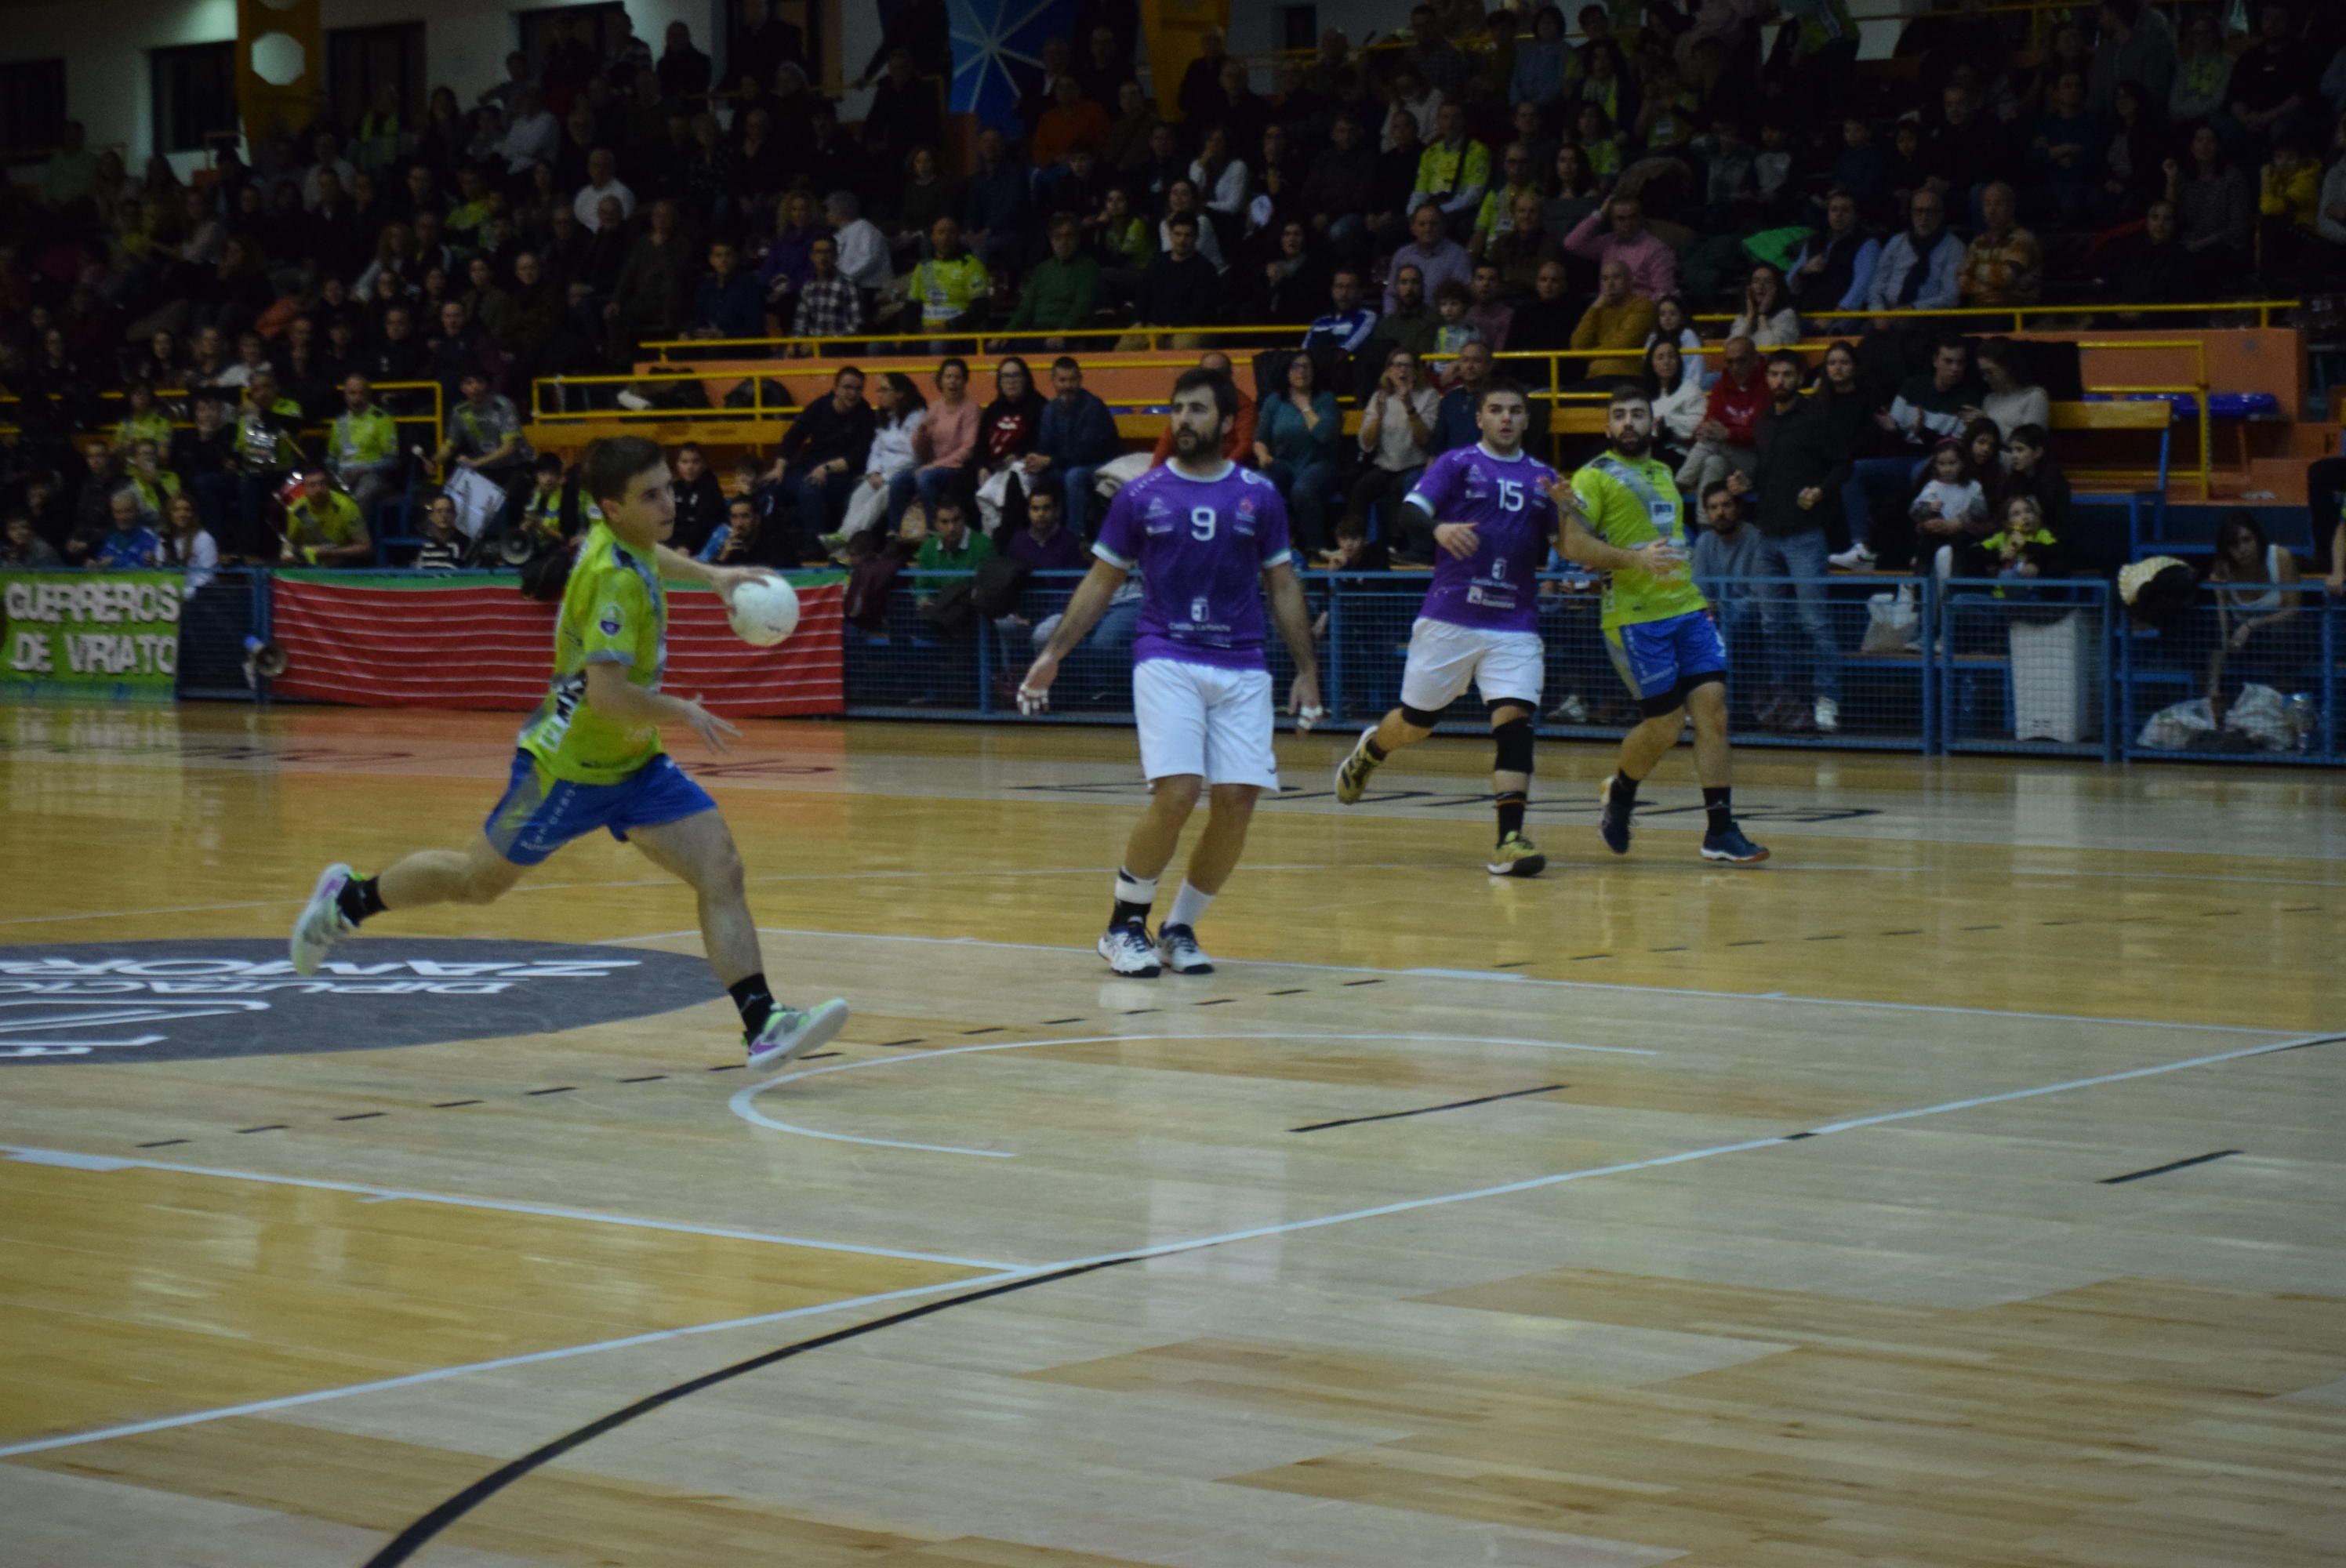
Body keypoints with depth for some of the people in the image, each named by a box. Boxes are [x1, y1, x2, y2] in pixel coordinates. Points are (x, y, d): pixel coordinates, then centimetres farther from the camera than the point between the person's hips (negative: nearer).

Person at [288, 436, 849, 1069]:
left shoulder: (621, 541, -1)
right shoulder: (613, 579, -29)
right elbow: (607, 695, -37)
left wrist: (709, 575, 19)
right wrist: (683, 713, -23)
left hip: (632, 761, 8)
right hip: (568, 768, -8)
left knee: (722, 871, -10)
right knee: (478, 881, 13)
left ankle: (761, 1024, -15)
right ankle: (348, 899, 38)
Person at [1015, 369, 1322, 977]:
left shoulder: (1259, 495, 6)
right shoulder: (1141, 494, 4)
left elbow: (1283, 586, 12)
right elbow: (1102, 581, 10)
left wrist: (1306, 669, 7)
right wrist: (1053, 653, 3)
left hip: (1241, 666, 2)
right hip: (1166, 659, -2)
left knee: (1236, 801, -6)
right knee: (1176, 793, -18)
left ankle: (1180, 929, 13)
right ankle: (1124, 926, 0)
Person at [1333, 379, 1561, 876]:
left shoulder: (1542, 477, 13)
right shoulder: (1456, 463, 2)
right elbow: (1409, 513, -10)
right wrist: (1439, 528, -32)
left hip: (1515, 627, 2)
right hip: (1449, 620, -2)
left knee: (1514, 723, -14)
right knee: (1415, 724, 9)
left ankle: (1510, 840, -17)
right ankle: (1370, 749, 44)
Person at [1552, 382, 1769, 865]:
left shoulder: (1663, 475, 20)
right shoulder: (1596, 476, -3)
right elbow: (1570, 543, -14)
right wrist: (1633, 559, -24)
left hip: (1688, 609, 7)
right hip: (1635, 617, -6)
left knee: (1712, 708, -6)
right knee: (1666, 723, -6)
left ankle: (1720, 831, -4)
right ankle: (1620, 793, 24)